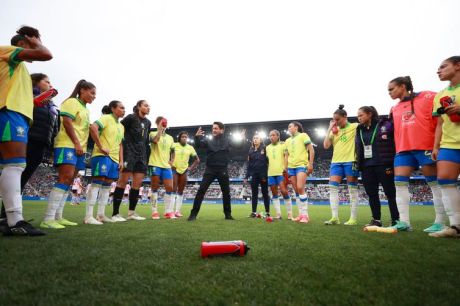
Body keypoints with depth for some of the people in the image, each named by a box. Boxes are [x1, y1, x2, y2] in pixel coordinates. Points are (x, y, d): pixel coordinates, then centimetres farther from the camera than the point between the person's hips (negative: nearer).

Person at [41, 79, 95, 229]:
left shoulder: (86, 110, 23)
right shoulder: (72, 102, -1)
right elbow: (67, 122, -13)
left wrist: (82, 146, 15)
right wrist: (76, 143, -17)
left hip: (79, 149, 9)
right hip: (68, 145, -9)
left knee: (68, 181, 4)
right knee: (65, 179, -18)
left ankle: (58, 217, 7)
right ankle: (48, 219, -18)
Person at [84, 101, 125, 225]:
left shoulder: (121, 126, 20)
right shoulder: (106, 118, -5)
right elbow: (93, 127, -23)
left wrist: (121, 160, 13)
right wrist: (100, 146, -21)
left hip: (114, 158, 8)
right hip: (102, 156, -8)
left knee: (107, 185, 8)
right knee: (97, 183, -10)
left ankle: (101, 215, 14)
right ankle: (88, 216, -8)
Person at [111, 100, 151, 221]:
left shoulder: (148, 122, 16)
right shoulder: (131, 117, -3)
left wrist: (147, 156, 14)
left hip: (141, 154, 7)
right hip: (129, 152, -7)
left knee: (138, 183, 2)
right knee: (123, 181, -8)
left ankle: (131, 212, 10)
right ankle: (115, 213, -4)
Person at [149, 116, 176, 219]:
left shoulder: (170, 138, 17)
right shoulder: (153, 134, 2)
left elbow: (172, 151, 27)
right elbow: (155, 140, -22)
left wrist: (172, 160, 11)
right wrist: (160, 129, -17)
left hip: (166, 166, 5)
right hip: (155, 165, -4)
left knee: (169, 188, -1)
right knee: (154, 188, 0)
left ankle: (168, 211, 8)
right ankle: (154, 212, 8)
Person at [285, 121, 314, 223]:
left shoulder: (303, 135, 4)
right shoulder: (288, 140, 21)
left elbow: (311, 150, -1)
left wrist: (310, 163, -10)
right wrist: (286, 169, 15)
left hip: (302, 165, -6)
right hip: (291, 167, 6)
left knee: (300, 189, -19)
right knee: (297, 191, 4)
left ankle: (305, 214, -12)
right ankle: (301, 214, 8)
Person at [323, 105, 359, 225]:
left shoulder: (355, 127, 2)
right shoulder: (334, 131, 14)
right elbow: (326, 145, 5)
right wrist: (329, 129, 4)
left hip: (350, 161, -4)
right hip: (336, 161, 5)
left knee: (352, 189, 1)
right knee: (332, 187, -6)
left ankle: (353, 218, 7)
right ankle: (335, 217, -3)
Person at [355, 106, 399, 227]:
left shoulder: (385, 125, -3)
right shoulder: (359, 130, 15)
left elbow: (396, 142, -6)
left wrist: (392, 163, -12)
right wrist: (358, 163, 12)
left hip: (383, 165, -5)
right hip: (367, 167, 6)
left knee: (390, 193, 1)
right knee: (372, 194, 8)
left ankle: (396, 220, 8)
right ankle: (376, 219, 17)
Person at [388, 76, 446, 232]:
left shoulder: (427, 97, 2)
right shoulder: (395, 109, 18)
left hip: (425, 147, -5)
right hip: (403, 149, 6)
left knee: (435, 183, 2)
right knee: (399, 182, -4)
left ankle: (440, 223, 8)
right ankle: (404, 222, -2)